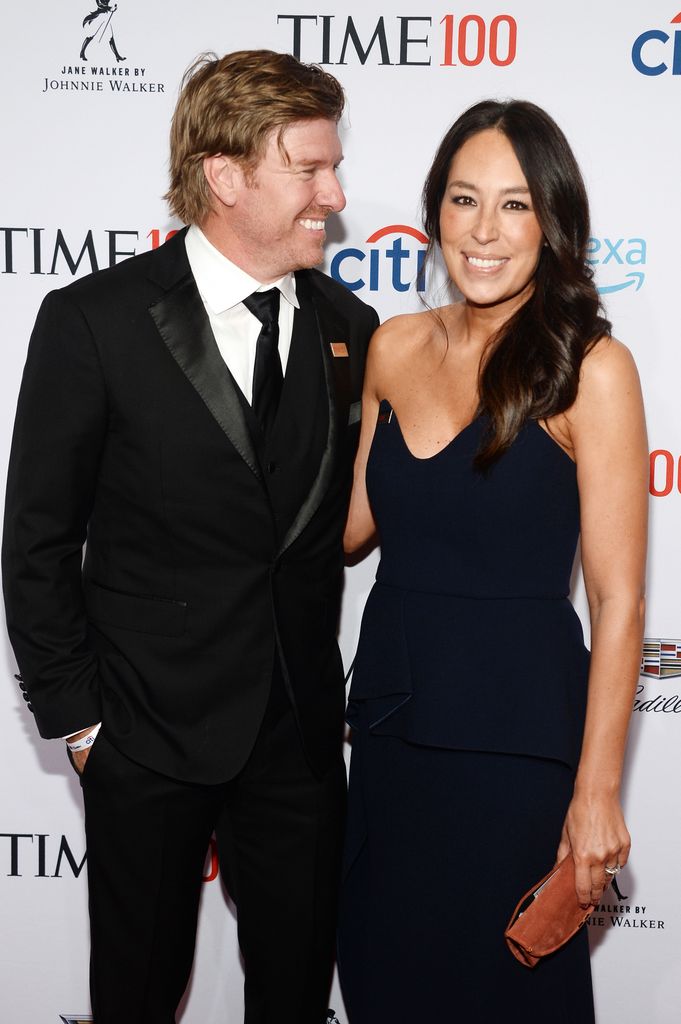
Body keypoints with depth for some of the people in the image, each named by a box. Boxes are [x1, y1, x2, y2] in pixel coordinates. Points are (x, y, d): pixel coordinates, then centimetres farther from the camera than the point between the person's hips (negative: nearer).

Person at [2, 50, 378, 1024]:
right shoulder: (93, 322, -10)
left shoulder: (348, 325, 2)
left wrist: (359, 686, 1)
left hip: (303, 726, 4)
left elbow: (345, 519, 9)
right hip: (151, 727, -3)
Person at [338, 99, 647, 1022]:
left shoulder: (590, 368, -12)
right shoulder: (395, 346, 4)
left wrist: (597, 791, -13)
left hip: (515, 728, -5)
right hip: (392, 713, 5)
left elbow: (618, 599, -12)